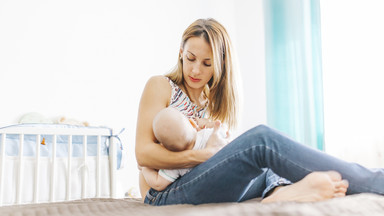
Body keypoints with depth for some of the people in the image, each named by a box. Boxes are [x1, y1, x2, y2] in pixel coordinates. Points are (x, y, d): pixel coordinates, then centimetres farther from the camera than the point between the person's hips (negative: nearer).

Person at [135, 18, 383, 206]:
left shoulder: (212, 101, 19)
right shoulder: (160, 86, 1)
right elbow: (143, 153, -9)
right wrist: (200, 156, -20)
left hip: (197, 191, 7)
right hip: (164, 195, -7)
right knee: (261, 138, -24)